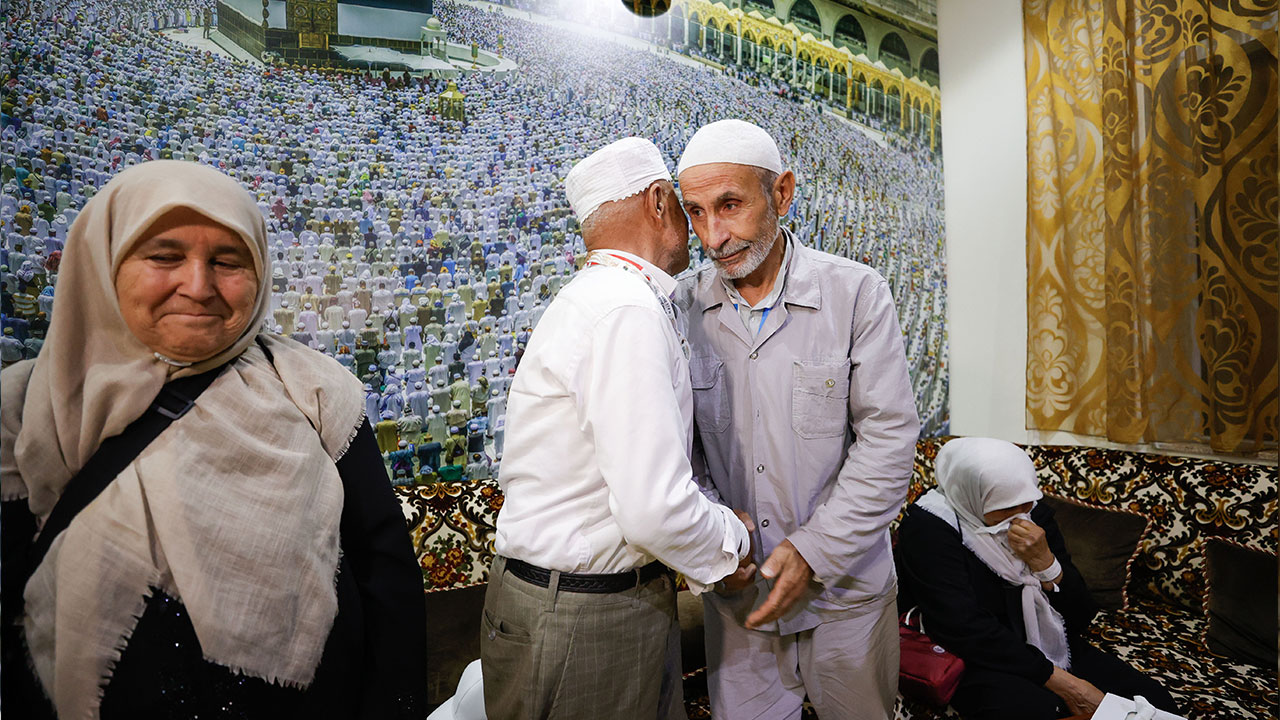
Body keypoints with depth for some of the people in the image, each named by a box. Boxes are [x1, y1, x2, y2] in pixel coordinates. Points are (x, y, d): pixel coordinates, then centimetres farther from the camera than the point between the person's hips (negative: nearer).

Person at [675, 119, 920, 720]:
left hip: (844, 589, -1)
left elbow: (888, 438, -10)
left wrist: (814, 552, -15)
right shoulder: (684, 305, -4)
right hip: (735, 590, 1)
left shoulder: (857, 294, -9)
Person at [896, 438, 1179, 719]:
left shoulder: (1033, 511, 1)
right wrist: (1060, 682, -22)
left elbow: (1080, 612, 2)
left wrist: (1044, 560, -18)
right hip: (983, 663, -6)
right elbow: (965, 630, -23)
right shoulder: (928, 529, -18)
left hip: (1055, 648, 6)